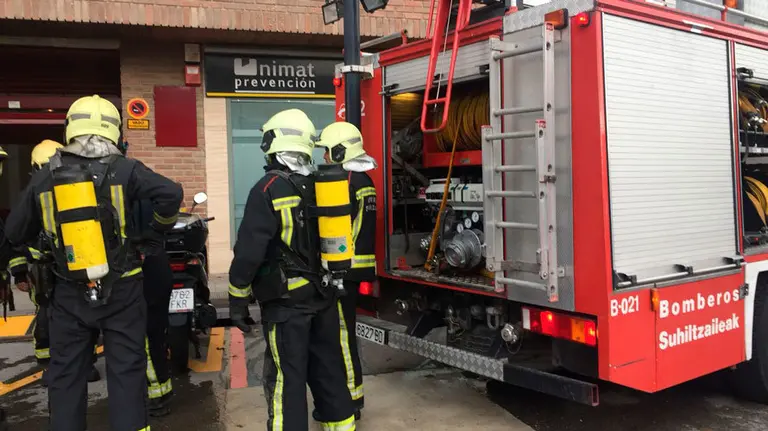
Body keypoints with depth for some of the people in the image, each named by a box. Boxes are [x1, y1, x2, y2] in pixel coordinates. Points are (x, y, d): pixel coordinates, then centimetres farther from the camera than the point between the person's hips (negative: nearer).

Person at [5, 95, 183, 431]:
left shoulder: (44, 178, 3)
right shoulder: (122, 170, -7)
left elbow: (15, 234, 10)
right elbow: (171, 193, -17)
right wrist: (158, 230, 0)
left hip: (69, 295, 3)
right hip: (120, 291, -2)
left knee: (66, 376, 14)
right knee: (126, 372, 6)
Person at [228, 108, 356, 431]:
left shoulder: (269, 190, -15)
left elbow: (249, 251, -17)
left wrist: (238, 299, -8)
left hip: (286, 300, -7)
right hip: (324, 295, 7)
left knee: (287, 376, 1)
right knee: (328, 368, 17)